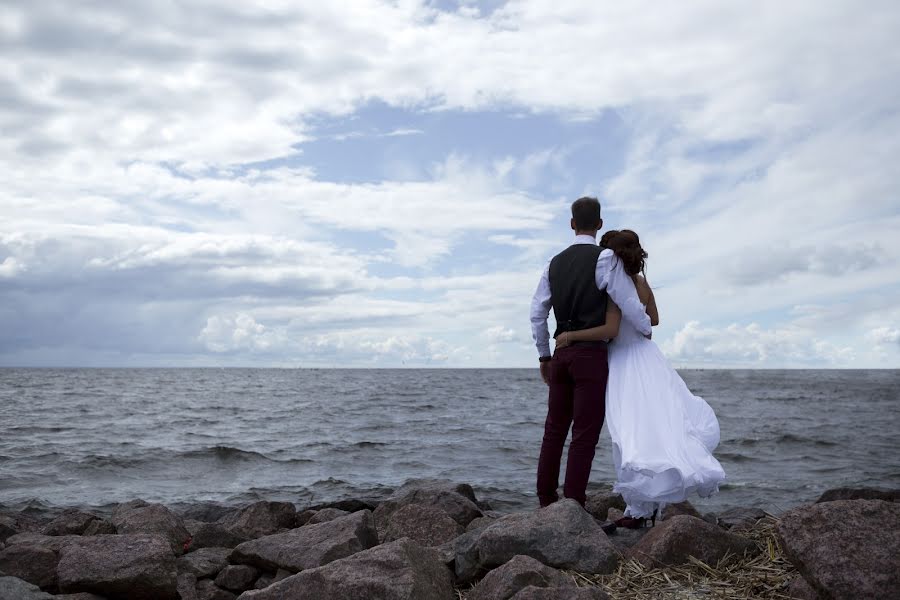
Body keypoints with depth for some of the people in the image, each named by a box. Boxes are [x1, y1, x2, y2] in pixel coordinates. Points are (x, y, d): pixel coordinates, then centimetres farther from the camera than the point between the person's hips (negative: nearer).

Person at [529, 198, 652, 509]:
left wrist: (544, 356, 20)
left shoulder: (555, 263, 11)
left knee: (554, 430, 12)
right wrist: (647, 330, 10)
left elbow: (537, 314, 12)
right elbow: (630, 305, -11)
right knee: (585, 435, -3)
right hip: (591, 354, -6)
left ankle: (546, 503, 17)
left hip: (561, 354, 6)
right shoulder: (604, 258, -8)